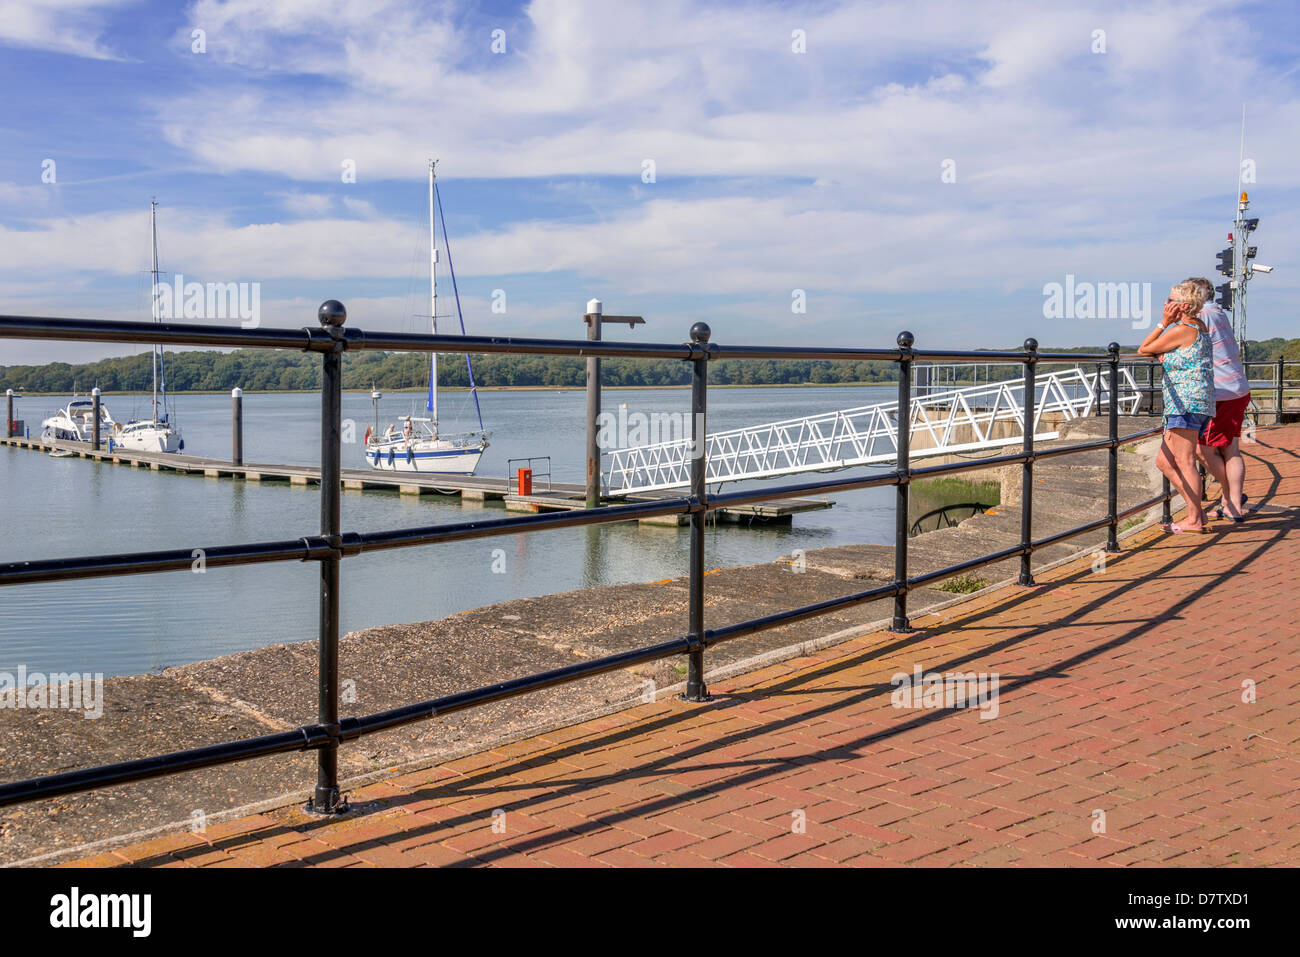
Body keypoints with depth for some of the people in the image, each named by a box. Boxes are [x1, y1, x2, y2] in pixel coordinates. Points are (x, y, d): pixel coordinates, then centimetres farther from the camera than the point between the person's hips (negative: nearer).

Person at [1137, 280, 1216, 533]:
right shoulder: (1200, 326, 19)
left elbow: (1143, 350, 0)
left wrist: (1164, 322, -1)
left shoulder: (1181, 330, -10)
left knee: (1185, 462, -9)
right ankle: (1199, 514, 10)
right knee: (1164, 462, 11)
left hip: (1186, 401, -10)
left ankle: (1194, 520, -8)